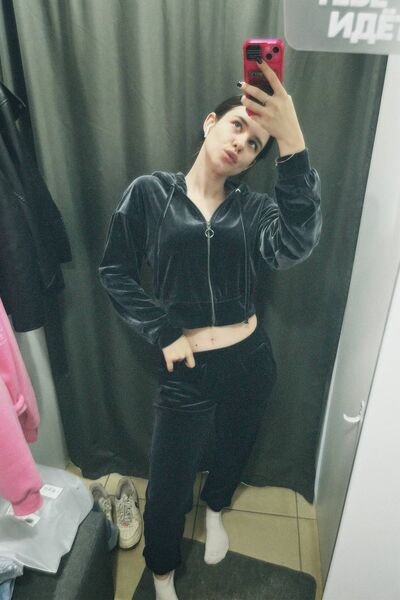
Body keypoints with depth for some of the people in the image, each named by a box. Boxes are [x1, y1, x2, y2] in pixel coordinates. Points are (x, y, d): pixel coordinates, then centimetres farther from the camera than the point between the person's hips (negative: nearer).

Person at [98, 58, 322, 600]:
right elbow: (116, 271, -2)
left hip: (250, 361, 3)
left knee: (234, 448, 26)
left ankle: (215, 510, 63)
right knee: (168, 488, 9)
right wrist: (163, 334, -10)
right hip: (186, 369, -2)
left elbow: (295, 247, -25)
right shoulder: (150, 193, -5)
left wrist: (293, 143, -32)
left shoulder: (253, 208, -3)